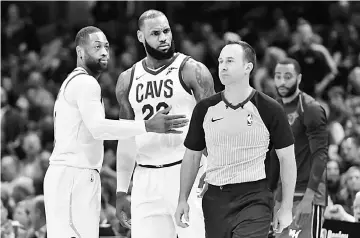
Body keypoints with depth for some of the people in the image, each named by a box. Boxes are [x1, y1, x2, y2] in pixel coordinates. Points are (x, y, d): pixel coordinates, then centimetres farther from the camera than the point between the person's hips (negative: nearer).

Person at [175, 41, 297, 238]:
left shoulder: (269, 109, -3)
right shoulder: (205, 109, 6)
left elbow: (287, 158, 3)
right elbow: (192, 155, 15)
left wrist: (286, 208, 1)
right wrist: (183, 199, 9)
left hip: (254, 200, -4)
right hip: (215, 200, 4)